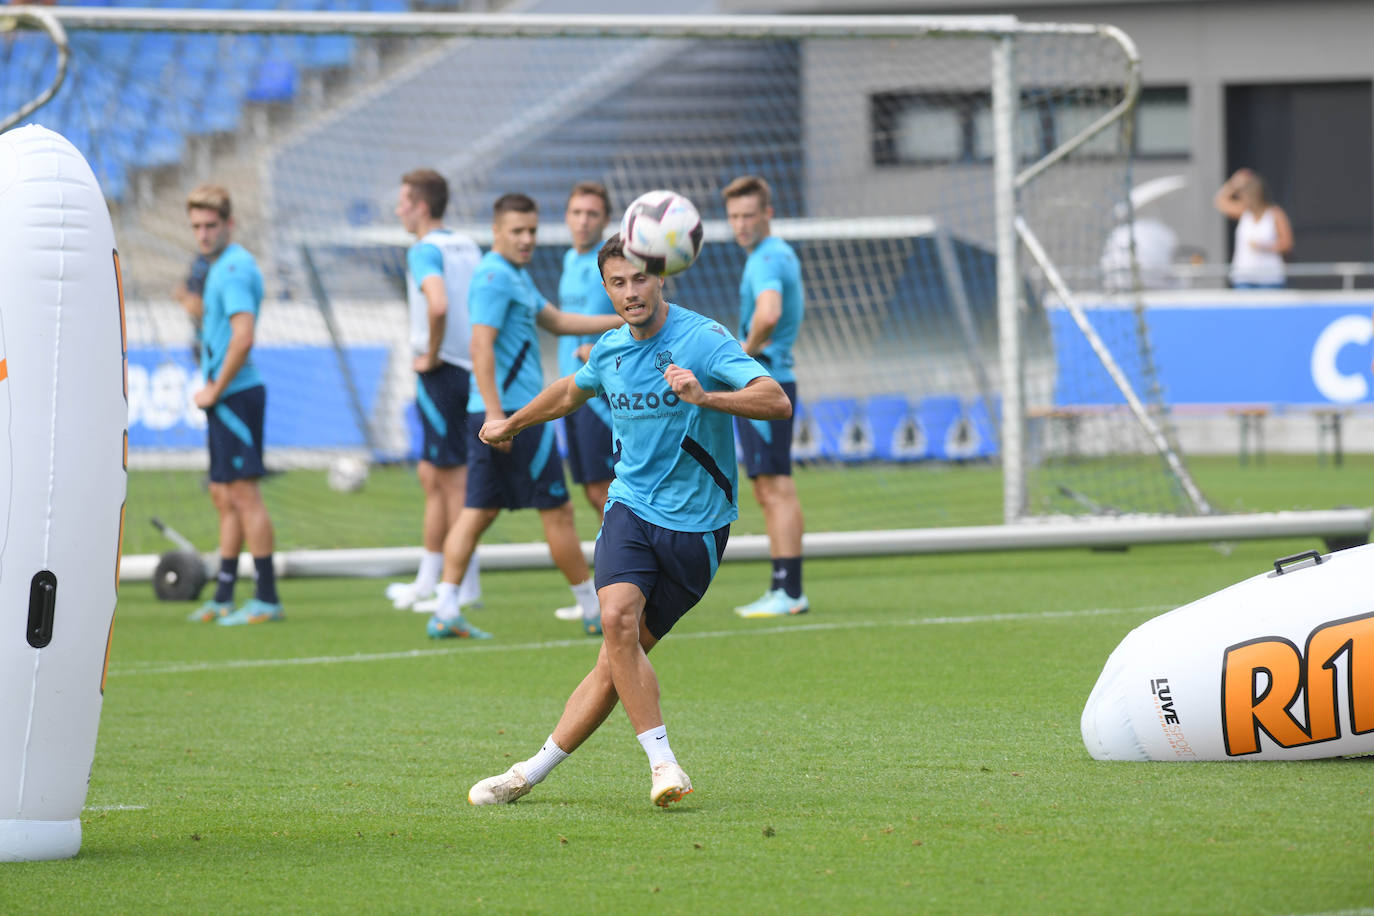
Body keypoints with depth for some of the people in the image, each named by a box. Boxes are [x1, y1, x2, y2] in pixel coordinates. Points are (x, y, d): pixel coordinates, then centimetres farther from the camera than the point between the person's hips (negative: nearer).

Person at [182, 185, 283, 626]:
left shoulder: (234, 267, -14)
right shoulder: (221, 266, 17)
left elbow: (243, 336, -23)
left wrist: (216, 390, -17)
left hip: (235, 394, -10)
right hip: (226, 397, 10)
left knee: (244, 494, -9)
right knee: (223, 496, 13)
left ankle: (267, 598, -9)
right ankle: (223, 597, 19)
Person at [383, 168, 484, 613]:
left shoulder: (426, 251, -13)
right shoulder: (468, 247, 13)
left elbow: (438, 304, -30)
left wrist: (431, 355, -17)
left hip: (441, 375, -9)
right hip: (469, 371, 9)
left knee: (453, 478, -2)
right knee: (431, 475, 14)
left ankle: (466, 586, 2)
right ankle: (427, 582, 16)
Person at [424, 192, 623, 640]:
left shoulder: (516, 276, 19)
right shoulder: (494, 277, -13)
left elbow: (556, 320, 29)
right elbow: (482, 347, -21)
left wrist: (621, 321, 26)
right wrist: (496, 414, -27)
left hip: (499, 414, 10)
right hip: (516, 410, -10)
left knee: (479, 511, 5)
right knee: (557, 511, -1)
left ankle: (445, 611, 0)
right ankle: (594, 612, 7)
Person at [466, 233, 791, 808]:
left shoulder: (702, 340, -12)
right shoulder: (609, 350, 7)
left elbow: (777, 401, -25)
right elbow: (571, 392, 31)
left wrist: (704, 397, -39)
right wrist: (510, 425, 45)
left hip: (696, 523, -4)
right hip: (631, 506, 4)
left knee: (620, 659, -6)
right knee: (618, 619, -23)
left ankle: (533, 773, 4)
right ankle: (662, 763, -18)